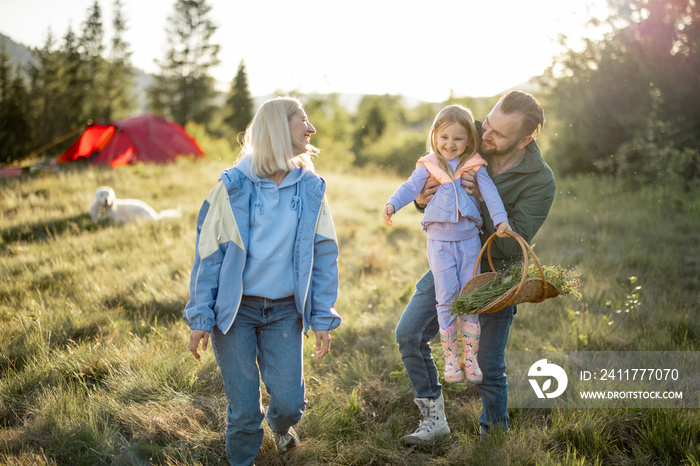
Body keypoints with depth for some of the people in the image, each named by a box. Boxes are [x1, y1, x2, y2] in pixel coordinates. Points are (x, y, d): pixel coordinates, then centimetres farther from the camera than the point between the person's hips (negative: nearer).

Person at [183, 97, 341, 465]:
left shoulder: (311, 189, 0)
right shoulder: (234, 186, -8)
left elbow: (323, 257, 3)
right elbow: (208, 253, -5)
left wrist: (323, 320, 1)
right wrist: (201, 318, -7)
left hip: (285, 311, 2)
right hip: (235, 309, -2)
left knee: (289, 400, 0)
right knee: (244, 408, 2)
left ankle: (280, 425, 37)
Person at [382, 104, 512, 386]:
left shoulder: (474, 167, 1)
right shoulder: (428, 166, 1)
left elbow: (490, 194, -6)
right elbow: (410, 188, -7)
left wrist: (501, 220, -20)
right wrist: (392, 205, -25)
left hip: (469, 239, 1)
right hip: (440, 240, -1)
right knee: (446, 297, -1)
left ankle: (470, 357, 14)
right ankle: (450, 358, 9)